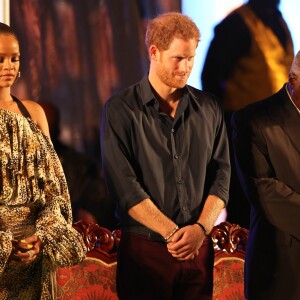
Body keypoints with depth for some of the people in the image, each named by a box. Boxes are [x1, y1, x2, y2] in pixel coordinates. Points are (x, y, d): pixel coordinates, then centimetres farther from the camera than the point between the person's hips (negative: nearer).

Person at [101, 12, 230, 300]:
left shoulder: (208, 109, 8)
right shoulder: (120, 110, -3)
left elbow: (220, 174, 5)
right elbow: (124, 186, -11)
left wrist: (201, 227, -11)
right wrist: (172, 233, -16)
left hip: (199, 250, 3)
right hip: (145, 251, -3)